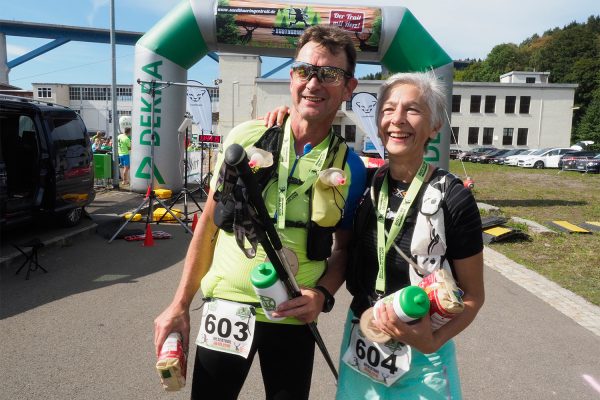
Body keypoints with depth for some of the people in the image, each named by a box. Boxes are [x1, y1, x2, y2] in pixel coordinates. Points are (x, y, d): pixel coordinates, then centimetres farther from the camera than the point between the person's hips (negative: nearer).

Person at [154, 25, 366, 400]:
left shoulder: (350, 168, -6)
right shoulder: (245, 137, -6)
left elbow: (344, 247, 6)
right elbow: (208, 224, 1)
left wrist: (323, 293, -14)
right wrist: (180, 304, 2)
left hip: (293, 319, 0)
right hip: (227, 307, 0)